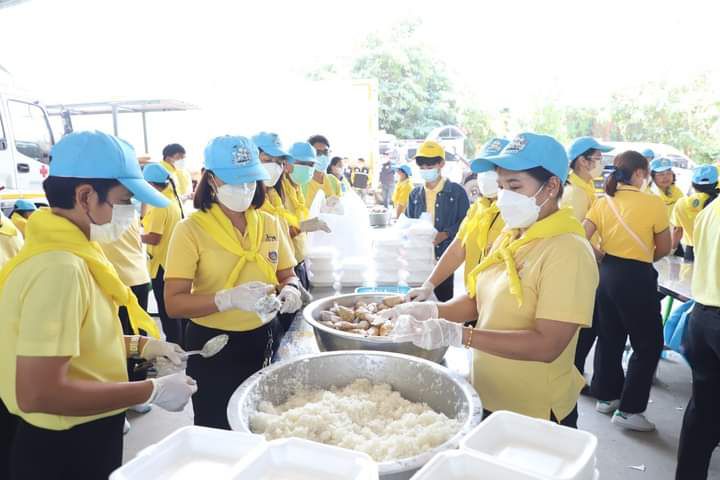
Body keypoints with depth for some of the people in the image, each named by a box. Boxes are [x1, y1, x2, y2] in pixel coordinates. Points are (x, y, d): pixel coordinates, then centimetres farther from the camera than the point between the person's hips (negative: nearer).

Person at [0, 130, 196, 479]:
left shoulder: (64, 249, 1)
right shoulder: (60, 266, -28)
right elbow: (38, 393, -31)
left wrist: (139, 346, 6)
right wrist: (153, 391, -25)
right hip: (67, 449, -9)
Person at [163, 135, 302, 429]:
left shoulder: (269, 223, 1)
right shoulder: (191, 230, -13)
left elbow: (287, 275, 12)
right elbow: (174, 304, -16)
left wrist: (289, 290, -12)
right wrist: (229, 298, -31)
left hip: (265, 339, 4)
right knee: (219, 433, 11)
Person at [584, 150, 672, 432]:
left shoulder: (603, 202, 2)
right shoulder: (653, 203, -10)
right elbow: (664, 249, -3)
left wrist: (602, 256, 8)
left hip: (606, 272, 6)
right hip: (636, 278, -6)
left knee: (609, 338, 19)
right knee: (648, 345, 8)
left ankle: (606, 396, 31)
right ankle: (629, 410, 10)